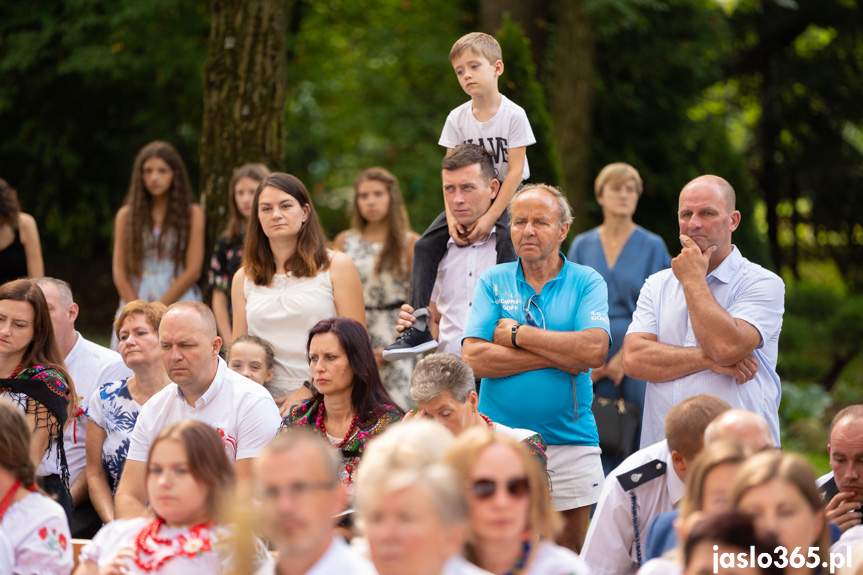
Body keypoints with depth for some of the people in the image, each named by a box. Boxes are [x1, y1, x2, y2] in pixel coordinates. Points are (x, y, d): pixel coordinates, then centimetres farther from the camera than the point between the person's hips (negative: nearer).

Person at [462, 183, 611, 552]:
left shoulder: (587, 283, 4)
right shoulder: (493, 282, 7)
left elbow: (594, 351, -14)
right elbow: (473, 358, -7)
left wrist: (517, 334, -9)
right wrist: (559, 355, -10)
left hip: (569, 443, 0)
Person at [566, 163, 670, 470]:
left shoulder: (652, 246, 3)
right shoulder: (582, 246, 10)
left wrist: (625, 356, -9)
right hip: (593, 361, 2)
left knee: (639, 443, -5)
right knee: (599, 443, -2)